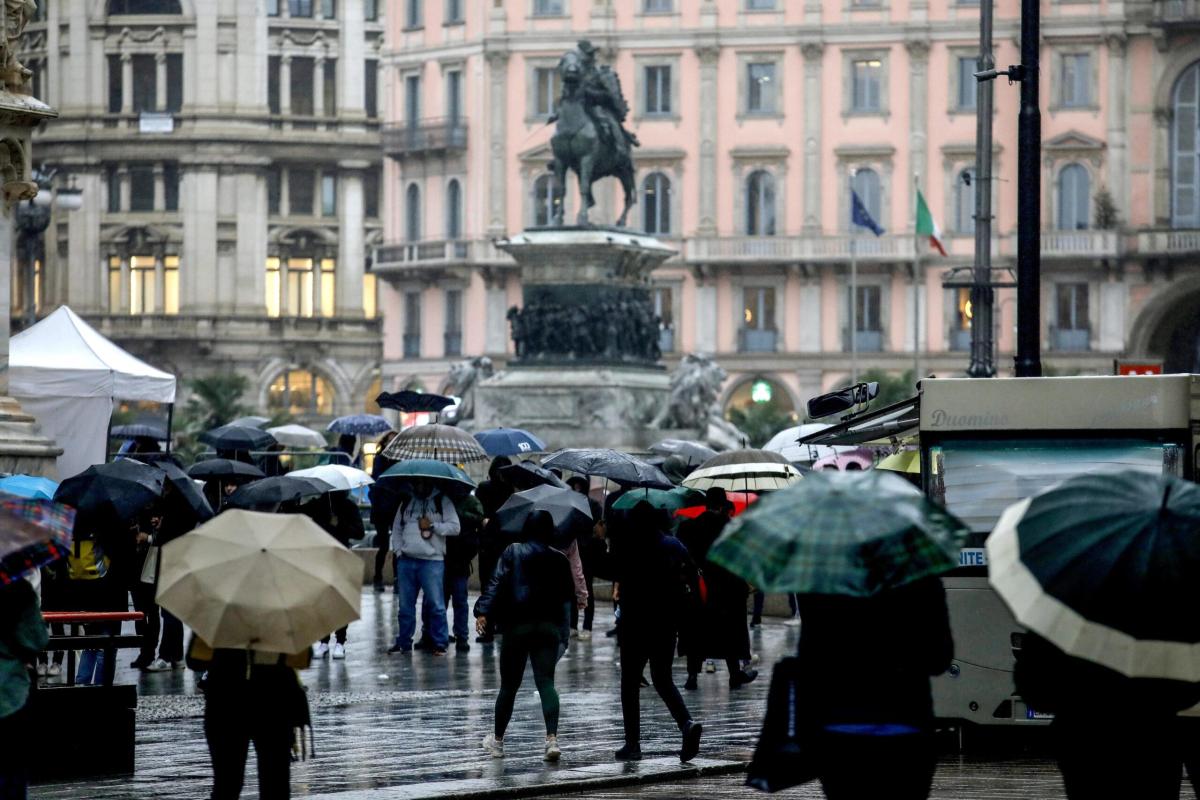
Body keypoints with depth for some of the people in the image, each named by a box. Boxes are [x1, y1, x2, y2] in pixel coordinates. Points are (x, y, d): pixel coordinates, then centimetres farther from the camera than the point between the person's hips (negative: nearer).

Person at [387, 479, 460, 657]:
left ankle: (440, 643, 0)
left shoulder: (442, 502, 3)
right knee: (405, 605, 8)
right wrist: (398, 550, 5)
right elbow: (397, 529, 17)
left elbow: (454, 527, -4)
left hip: (432, 561, -4)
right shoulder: (406, 503, 16)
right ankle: (403, 642, 17)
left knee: (436, 605, -6)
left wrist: (432, 526, -11)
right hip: (406, 560, 4)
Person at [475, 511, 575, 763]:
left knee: (509, 685, 8)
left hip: (517, 626, -2)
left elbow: (498, 584, -12)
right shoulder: (559, 559, 7)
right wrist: (564, 629, 21)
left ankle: (497, 740, 21)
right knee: (546, 681, -3)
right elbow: (568, 597, 11)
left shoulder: (512, 553, 0)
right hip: (549, 626, 2)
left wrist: (483, 612, -18)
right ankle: (552, 738, -21)